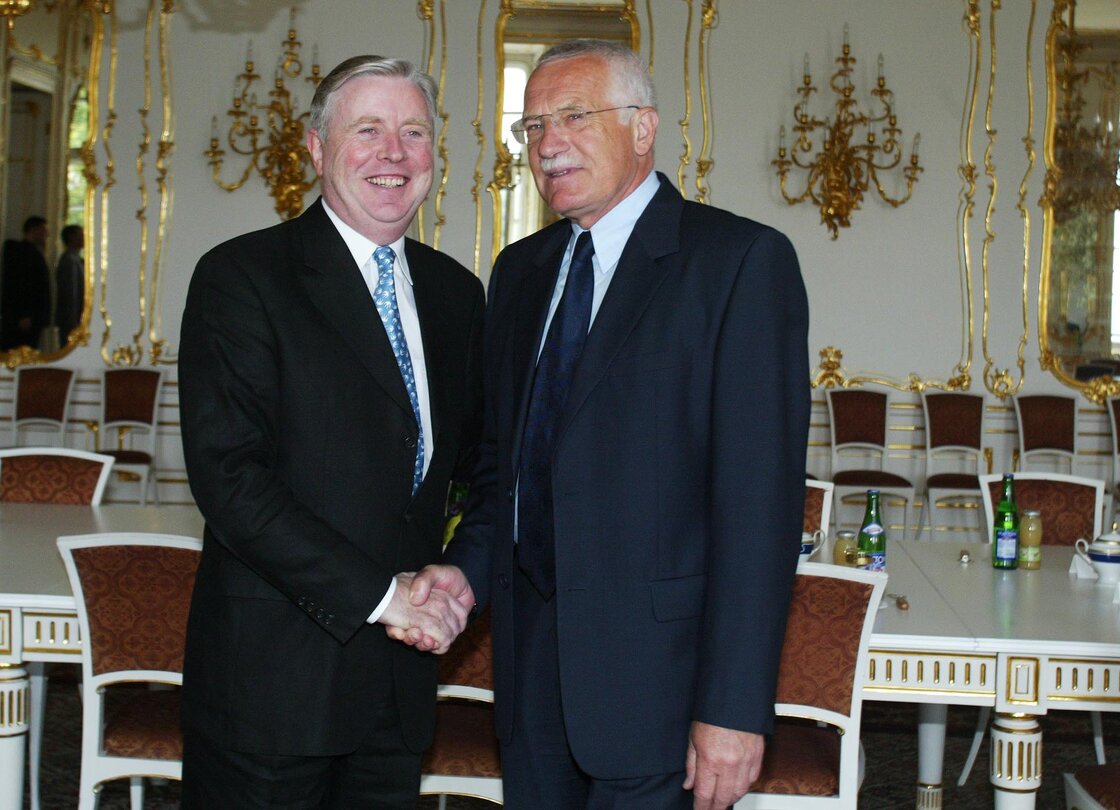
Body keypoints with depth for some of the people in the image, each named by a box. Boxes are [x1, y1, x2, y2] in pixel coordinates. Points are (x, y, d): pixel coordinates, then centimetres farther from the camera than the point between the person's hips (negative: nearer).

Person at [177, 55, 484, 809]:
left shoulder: (455, 291, 10)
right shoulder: (242, 276, -8)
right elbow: (228, 476, -16)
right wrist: (378, 592, -17)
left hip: (402, 681, 5)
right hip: (272, 673, -5)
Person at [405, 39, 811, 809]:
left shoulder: (742, 260, -10)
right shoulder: (520, 270, 12)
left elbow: (761, 493, -16)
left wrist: (735, 707, -19)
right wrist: (467, 566, -1)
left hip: (658, 667, -6)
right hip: (532, 659, 6)